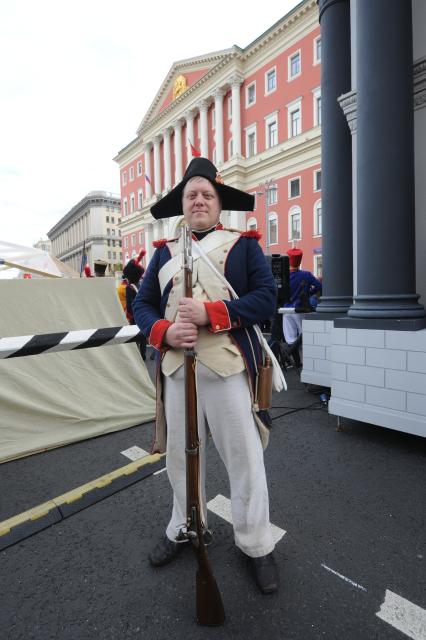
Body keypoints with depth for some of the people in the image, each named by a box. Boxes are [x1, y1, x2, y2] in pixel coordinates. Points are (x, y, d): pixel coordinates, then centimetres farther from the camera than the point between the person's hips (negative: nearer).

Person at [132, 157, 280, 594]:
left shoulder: (244, 244, 6)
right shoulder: (164, 252, 14)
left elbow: (266, 298, -5)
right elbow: (142, 304, 10)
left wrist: (211, 312, -18)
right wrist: (165, 331, -12)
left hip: (228, 366, -3)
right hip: (176, 366, 4)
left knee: (244, 457, 7)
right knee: (181, 456, 17)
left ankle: (256, 544, 31)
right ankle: (184, 529, 42)